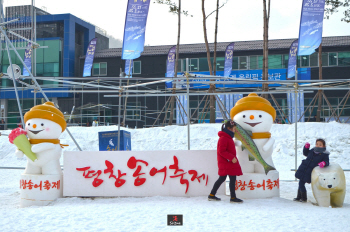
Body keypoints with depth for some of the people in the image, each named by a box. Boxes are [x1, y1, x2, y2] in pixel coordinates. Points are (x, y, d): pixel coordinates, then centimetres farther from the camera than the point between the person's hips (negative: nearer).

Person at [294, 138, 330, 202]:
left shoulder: (324, 154, -7)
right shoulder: (312, 151, 9)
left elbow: (327, 162, -17)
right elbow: (305, 153, 25)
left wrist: (324, 163, -39)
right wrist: (306, 147, 9)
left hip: (309, 172, -6)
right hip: (303, 169, 6)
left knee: (301, 183, -8)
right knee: (300, 183, 13)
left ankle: (304, 198, 10)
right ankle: (299, 197, 30)